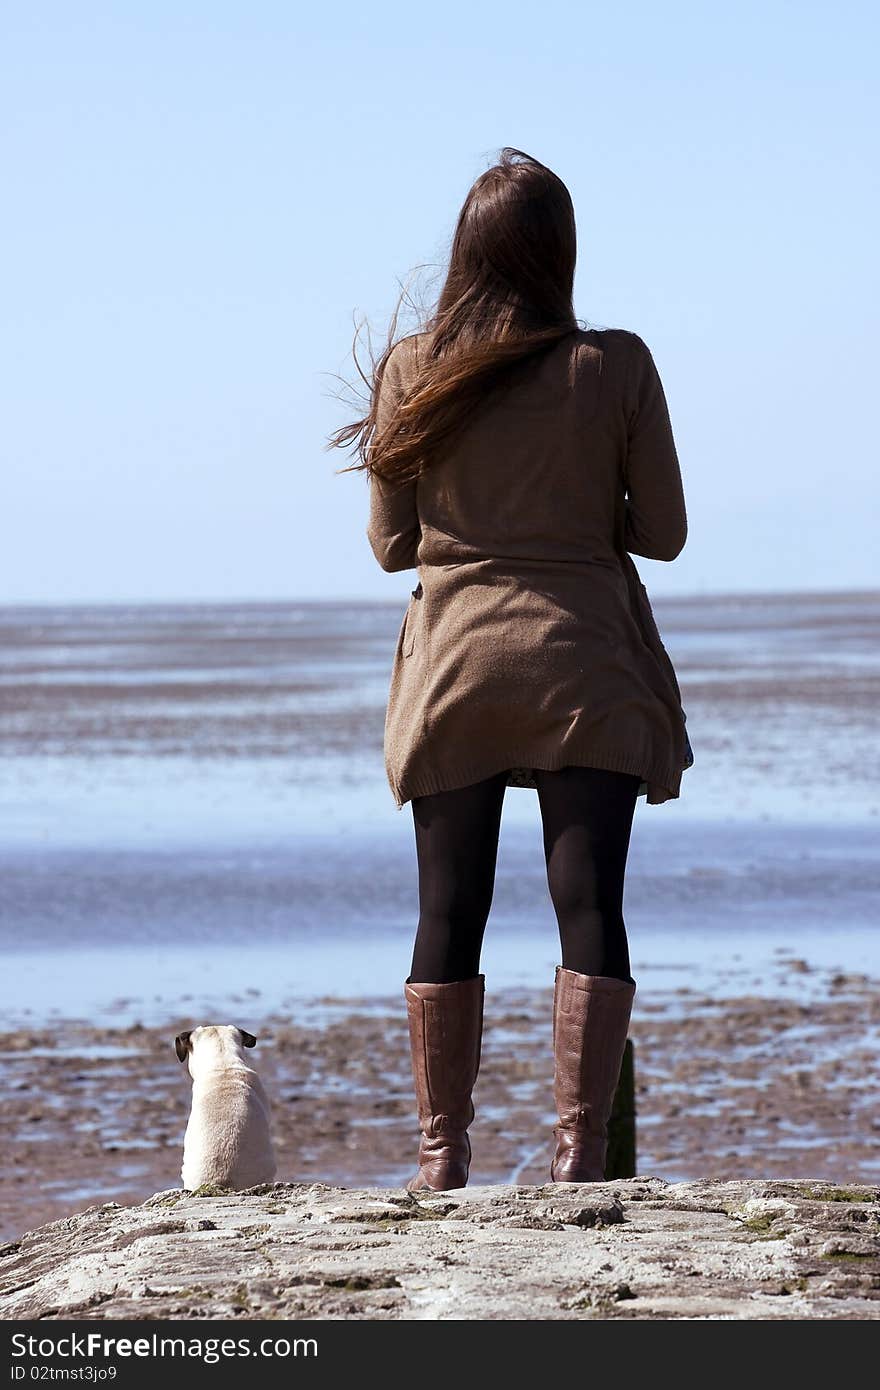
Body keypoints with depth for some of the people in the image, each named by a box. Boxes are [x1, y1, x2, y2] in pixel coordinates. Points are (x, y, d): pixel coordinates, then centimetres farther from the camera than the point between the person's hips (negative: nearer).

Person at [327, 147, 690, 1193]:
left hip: (452, 667, 2)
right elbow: (663, 534, 1)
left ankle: (442, 1156, 9)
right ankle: (578, 1148, -6)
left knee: (449, 917, 6)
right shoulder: (617, 368, -5)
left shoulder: (409, 369, -2)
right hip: (586, 672, -1)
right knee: (590, 910, -1)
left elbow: (389, 544, 5)